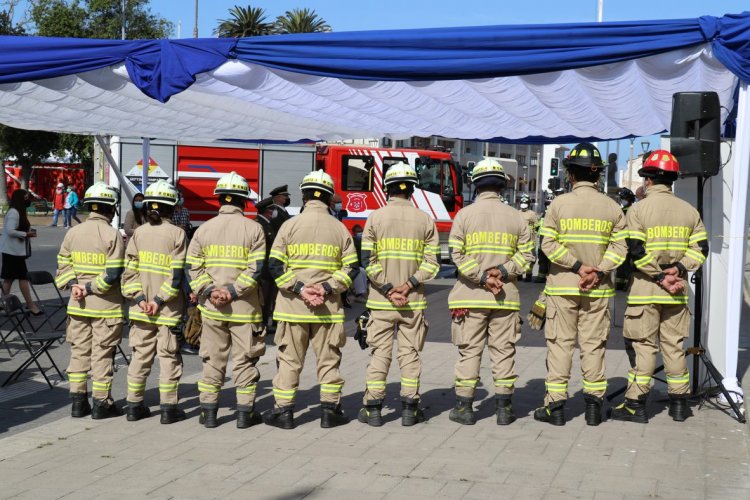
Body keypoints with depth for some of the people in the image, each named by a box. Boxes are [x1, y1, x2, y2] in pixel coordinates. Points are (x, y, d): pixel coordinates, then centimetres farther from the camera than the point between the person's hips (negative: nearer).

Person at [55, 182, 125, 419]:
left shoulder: (73, 232, 5)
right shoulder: (113, 235, -11)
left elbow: (63, 265, 3)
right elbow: (113, 274, -17)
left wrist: (74, 285, -6)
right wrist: (90, 289, -11)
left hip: (78, 305, 5)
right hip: (106, 306, -5)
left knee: (79, 352, 13)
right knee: (102, 354, 3)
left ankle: (78, 401, 16)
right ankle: (101, 403, 8)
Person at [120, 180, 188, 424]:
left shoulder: (139, 233, 4)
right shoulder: (177, 234, -7)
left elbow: (129, 270, -1)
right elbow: (177, 275, -14)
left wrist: (139, 298, -4)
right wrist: (160, 300, -11)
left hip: (141, 308, 4)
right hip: (169, 309, -4)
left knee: (140, 354, 12)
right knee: (169, 356, 5)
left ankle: (134, 405, 17)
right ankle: (168, 407, 7)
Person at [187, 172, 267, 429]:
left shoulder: (204, 229, 4)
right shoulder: (253, 229, -4)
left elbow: (194, 267, -2)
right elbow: (256, 268, -13)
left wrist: (210, 290, -8)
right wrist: (233, 291, -12)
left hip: (212, 308, 3)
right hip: (245, 308, -2)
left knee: (212, 360, 11)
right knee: (244, 360, 6)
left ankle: (209, 412, 14)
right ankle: (245, 413, 10)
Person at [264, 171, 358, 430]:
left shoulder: (290, 225, -2)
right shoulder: (339, 228, 3)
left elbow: (276, 265, -8)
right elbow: (351, 267, -2)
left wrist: (299, 289, -10)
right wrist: (327, 288, -8)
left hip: (293, 307, -1)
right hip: (329, 309, 1)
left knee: (289, 359, 7)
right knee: (328, 359, 10)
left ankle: (284, 411, 11)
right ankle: (330, 410, 14)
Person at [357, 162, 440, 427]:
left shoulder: (375, 217, -1)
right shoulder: (425, 220, 3)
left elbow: (367, 260, -7)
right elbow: (431, 262, -4)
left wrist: (387, 289, -8)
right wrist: (409, 285, -9)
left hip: (380, 300, -1)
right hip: (414, 301, 1)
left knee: (379, 352, 5)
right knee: (410, 353, 7)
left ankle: (373, 408, 7)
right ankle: (409, 409, 10)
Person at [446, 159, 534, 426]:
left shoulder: (464, 215, 0)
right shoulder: (517, 217, 5)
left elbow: (457, 254, -8)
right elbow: (526, 255, -1)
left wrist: (481, 277, -11)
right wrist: (503, 272, -9)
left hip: (471, 295, -1)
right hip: (507, 297, 1)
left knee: (469, 351, 5)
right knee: (504, 351, 7)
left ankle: (464, 407, 9)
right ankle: (504, 408, 11)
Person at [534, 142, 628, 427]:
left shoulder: (559, 203, -3)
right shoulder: (611, 207, 3)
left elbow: (549, 244, -10)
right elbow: (619, 247, -4)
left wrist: (578, 266, -11)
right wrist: (598, 272, -10)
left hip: (562, 286, -2)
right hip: (598, 290, 2)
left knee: (560, 344, 4)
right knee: (594, 345, 9)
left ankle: (555, 406, 5)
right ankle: (593, 405, 13)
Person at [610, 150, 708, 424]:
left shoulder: (638, 209, -7)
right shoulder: (688, 210, 7)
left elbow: (636, 252, -14)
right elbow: (701, 248, 3)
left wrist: (659, 277, -9)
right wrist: (678, 269, -5)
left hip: (645, 289, -4)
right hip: (677, 291, 4)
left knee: (644, 346, 1)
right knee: (675, 345, 12)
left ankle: (636, 404, 3)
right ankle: (679, 403, 18)